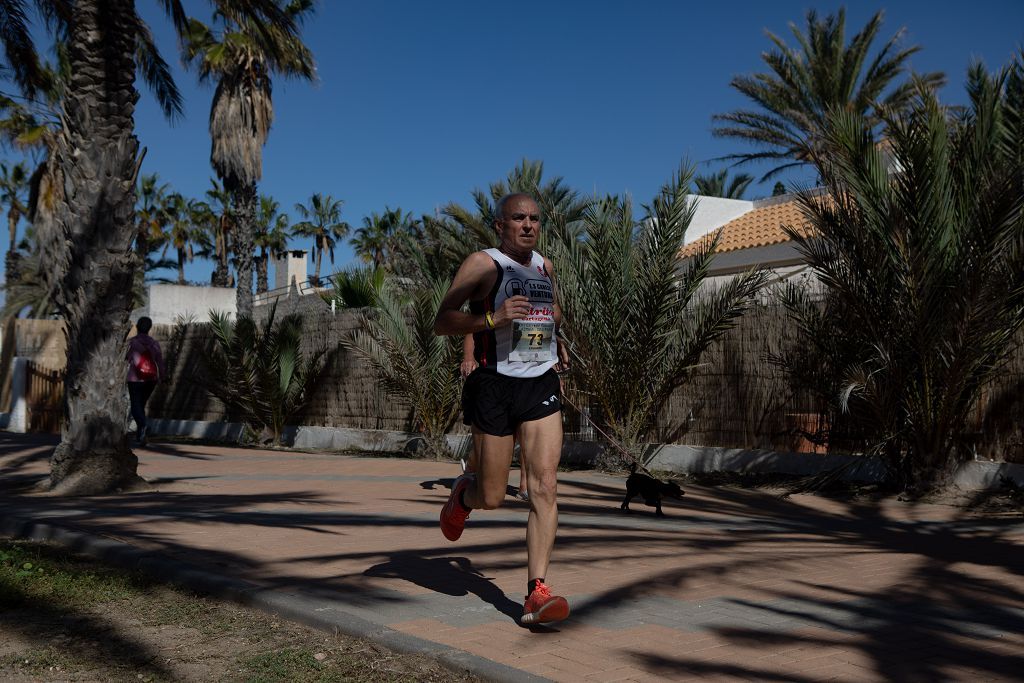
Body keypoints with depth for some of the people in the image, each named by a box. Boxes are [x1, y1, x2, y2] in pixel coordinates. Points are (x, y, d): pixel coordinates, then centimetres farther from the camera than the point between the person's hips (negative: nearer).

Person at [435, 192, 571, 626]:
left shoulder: (544, 266, 15)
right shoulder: (482, 264, -4)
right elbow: (441, 323, -10)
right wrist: (492, 319, -24)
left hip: (542, 384, 5)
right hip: (496, 385, -4)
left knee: (545, 486, -8)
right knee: (491, 497, 3)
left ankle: (536, 593, -6)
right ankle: (463, 494, 40)